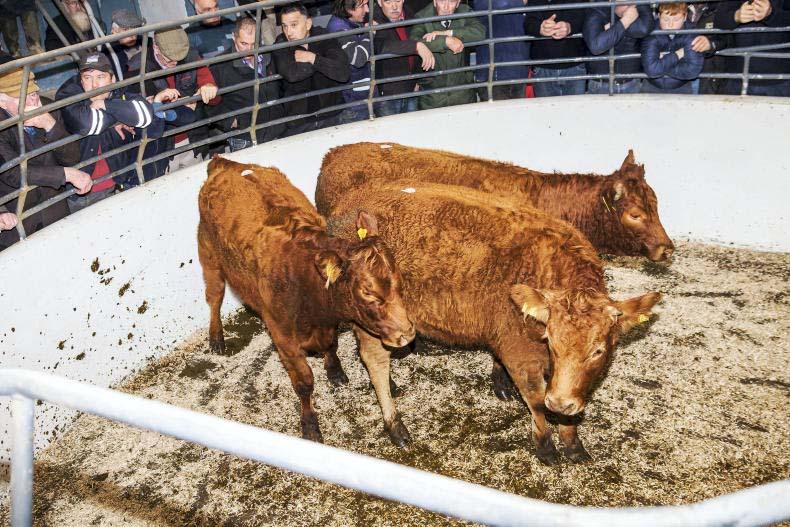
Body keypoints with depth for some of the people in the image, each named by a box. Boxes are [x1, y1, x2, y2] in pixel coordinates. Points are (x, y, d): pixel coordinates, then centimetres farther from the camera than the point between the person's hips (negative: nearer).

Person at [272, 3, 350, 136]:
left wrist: (313, 58, -22)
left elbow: (344, 73, -19)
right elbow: (291, 74, -30)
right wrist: (323, 62, -19)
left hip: (330, 116, 1)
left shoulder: (323, 38, -6)